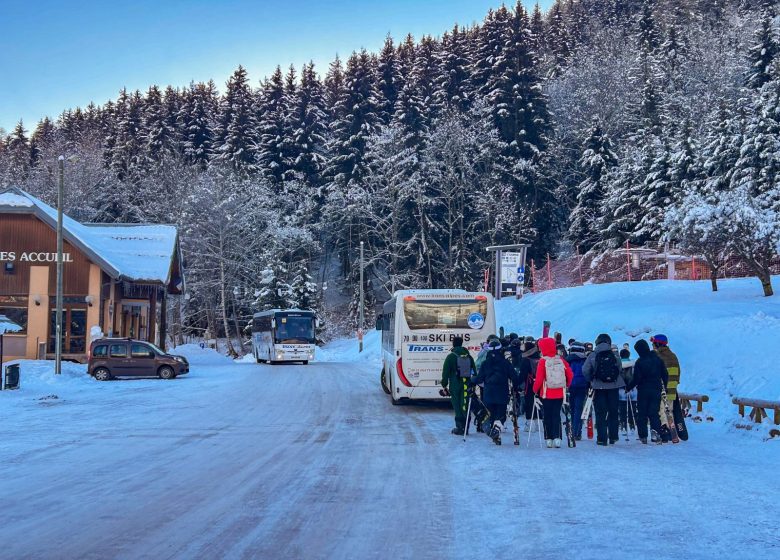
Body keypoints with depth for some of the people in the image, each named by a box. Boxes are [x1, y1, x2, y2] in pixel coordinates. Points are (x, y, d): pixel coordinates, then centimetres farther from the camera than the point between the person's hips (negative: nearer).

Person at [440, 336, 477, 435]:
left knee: (457, 406, 0)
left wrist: (444, 385, 0)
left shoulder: (451, 356, -5)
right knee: (465, 406, 8)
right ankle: (465, 427, 10)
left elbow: (445, 372, -6)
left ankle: (460, 427, -2)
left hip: (455, 385, -4)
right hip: (467, 385, 4)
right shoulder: (469, 356, 10)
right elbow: (474, 371, 13)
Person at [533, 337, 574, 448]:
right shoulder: (561, 360, 1)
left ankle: (549, 439, 8)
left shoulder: (543, 361, -10)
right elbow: (570, 375, 3)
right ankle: (557, 438, -3)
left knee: (548, 416, 8)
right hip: (560, 393, 2)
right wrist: (566, 385, 19)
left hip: (547, 394, -2)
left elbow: (539, 378, -12)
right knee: (557, 415, 9)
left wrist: (535, 389, 2)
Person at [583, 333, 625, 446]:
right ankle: (613, 437, 16)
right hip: (613, 387, 2)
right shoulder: (615, 355, -3)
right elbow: (620, 370, -2)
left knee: (600, 413, 3)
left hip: (599, 387, -1)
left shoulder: (593, 355, -7)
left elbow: (585, 371, -9)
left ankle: (602, 438, -1)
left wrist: (591, 381, 8)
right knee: (613, 412, 13)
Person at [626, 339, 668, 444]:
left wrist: (628, 388, 0)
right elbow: (665, 375, 6)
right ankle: (656, 432, -17)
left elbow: (636, 379, -13)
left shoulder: (639, 362, -12)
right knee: (654, 412, 6)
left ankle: (643, 436, 6)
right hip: (656, 390, 3)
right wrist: (664, 387, 19)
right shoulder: (657, 359, 0)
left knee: (642, 413, 7)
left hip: (643, 391, -3)